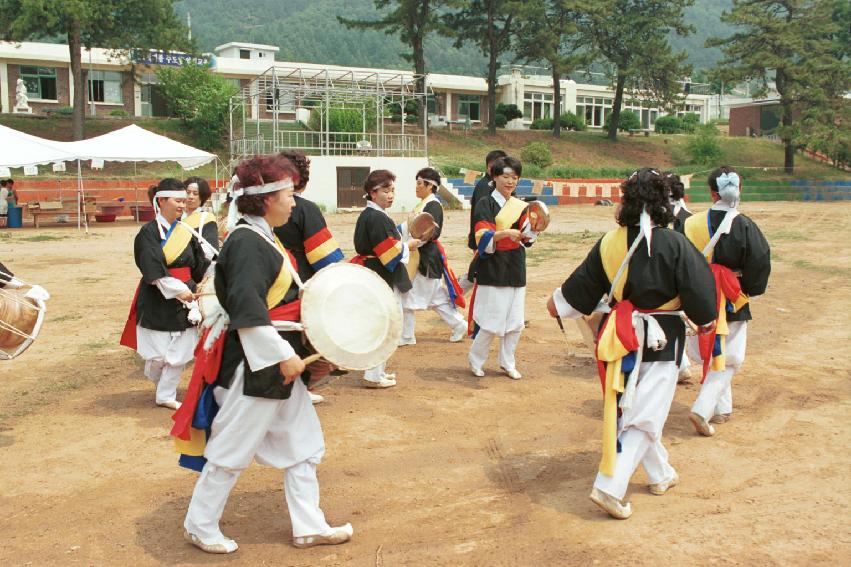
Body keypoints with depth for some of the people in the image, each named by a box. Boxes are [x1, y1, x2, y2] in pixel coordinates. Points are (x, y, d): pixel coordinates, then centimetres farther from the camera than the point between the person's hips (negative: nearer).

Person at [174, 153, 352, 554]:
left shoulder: (262, 237, 12)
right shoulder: (247, 242, -20)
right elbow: (247, 309, -26)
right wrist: (282, 355, -23)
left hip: (279, 363, 10)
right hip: (254, 364, -10)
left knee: (303, 445, 15)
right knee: (232, 450, 5)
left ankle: (309, 526, 26)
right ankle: (200, 526, 23)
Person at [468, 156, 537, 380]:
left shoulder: (520, 206, 11)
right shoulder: (485, 204, -4)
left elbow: (527, 236, -2)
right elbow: (483, 237, -16)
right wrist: (505, 233, -31)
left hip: (516, 269, 6)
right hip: (492, 269, -5)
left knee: (515, 321, 8)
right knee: (491, 321, -6)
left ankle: (507, 363, 22)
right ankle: (475, 360, 14)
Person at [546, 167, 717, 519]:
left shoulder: (610, 243, -5)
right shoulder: (674, 244, -15)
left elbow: (580, 287, 6)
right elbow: (699, 295, -10)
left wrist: (557, 303, 25)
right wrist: (706, 321, 11)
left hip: (621, 335, 5)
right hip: (660, 339, -4)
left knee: (630, 408, 21)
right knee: (646, 415, 1)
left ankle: (660, 474, 38)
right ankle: (610, 487, -8)